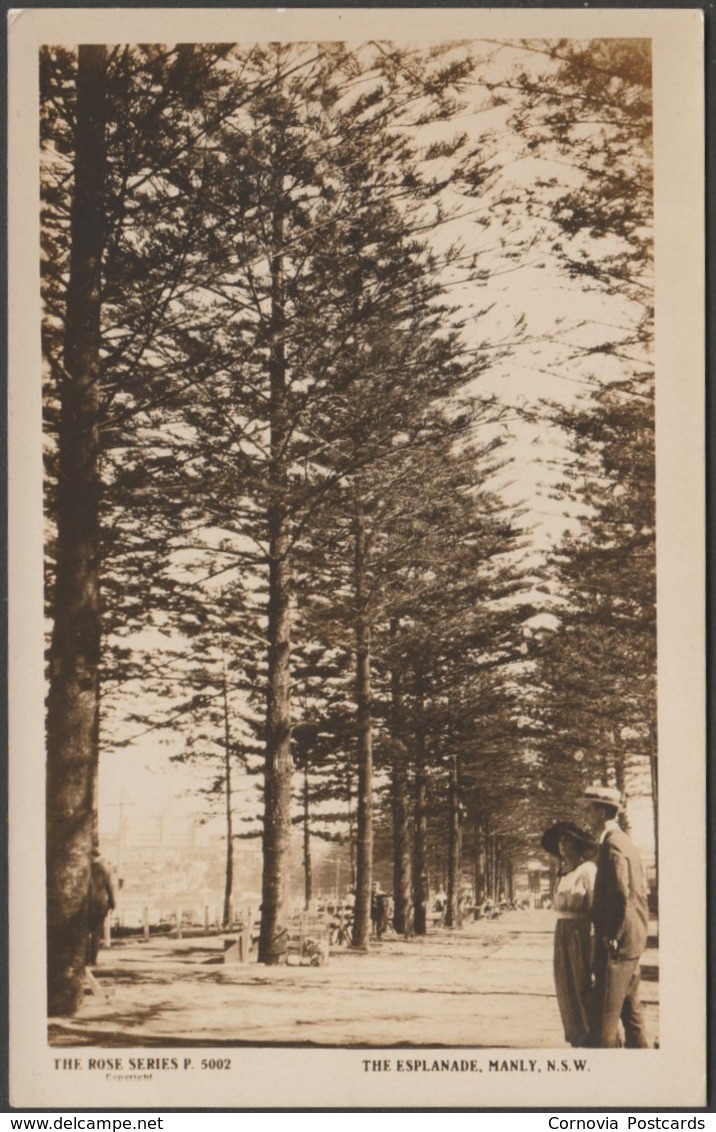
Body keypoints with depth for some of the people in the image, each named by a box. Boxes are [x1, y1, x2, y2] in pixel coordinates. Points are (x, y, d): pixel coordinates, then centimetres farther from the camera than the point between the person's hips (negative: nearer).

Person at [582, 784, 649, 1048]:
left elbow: (621, 896, -21)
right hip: (633, 941, 10)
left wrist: (612, 937, -16)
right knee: (630, 1009, 14)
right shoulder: (625, 842, 16)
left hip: (617, 944, -10)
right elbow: (639, 891, 19)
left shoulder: (612, 846, -16)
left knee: (605, 1012, -7)